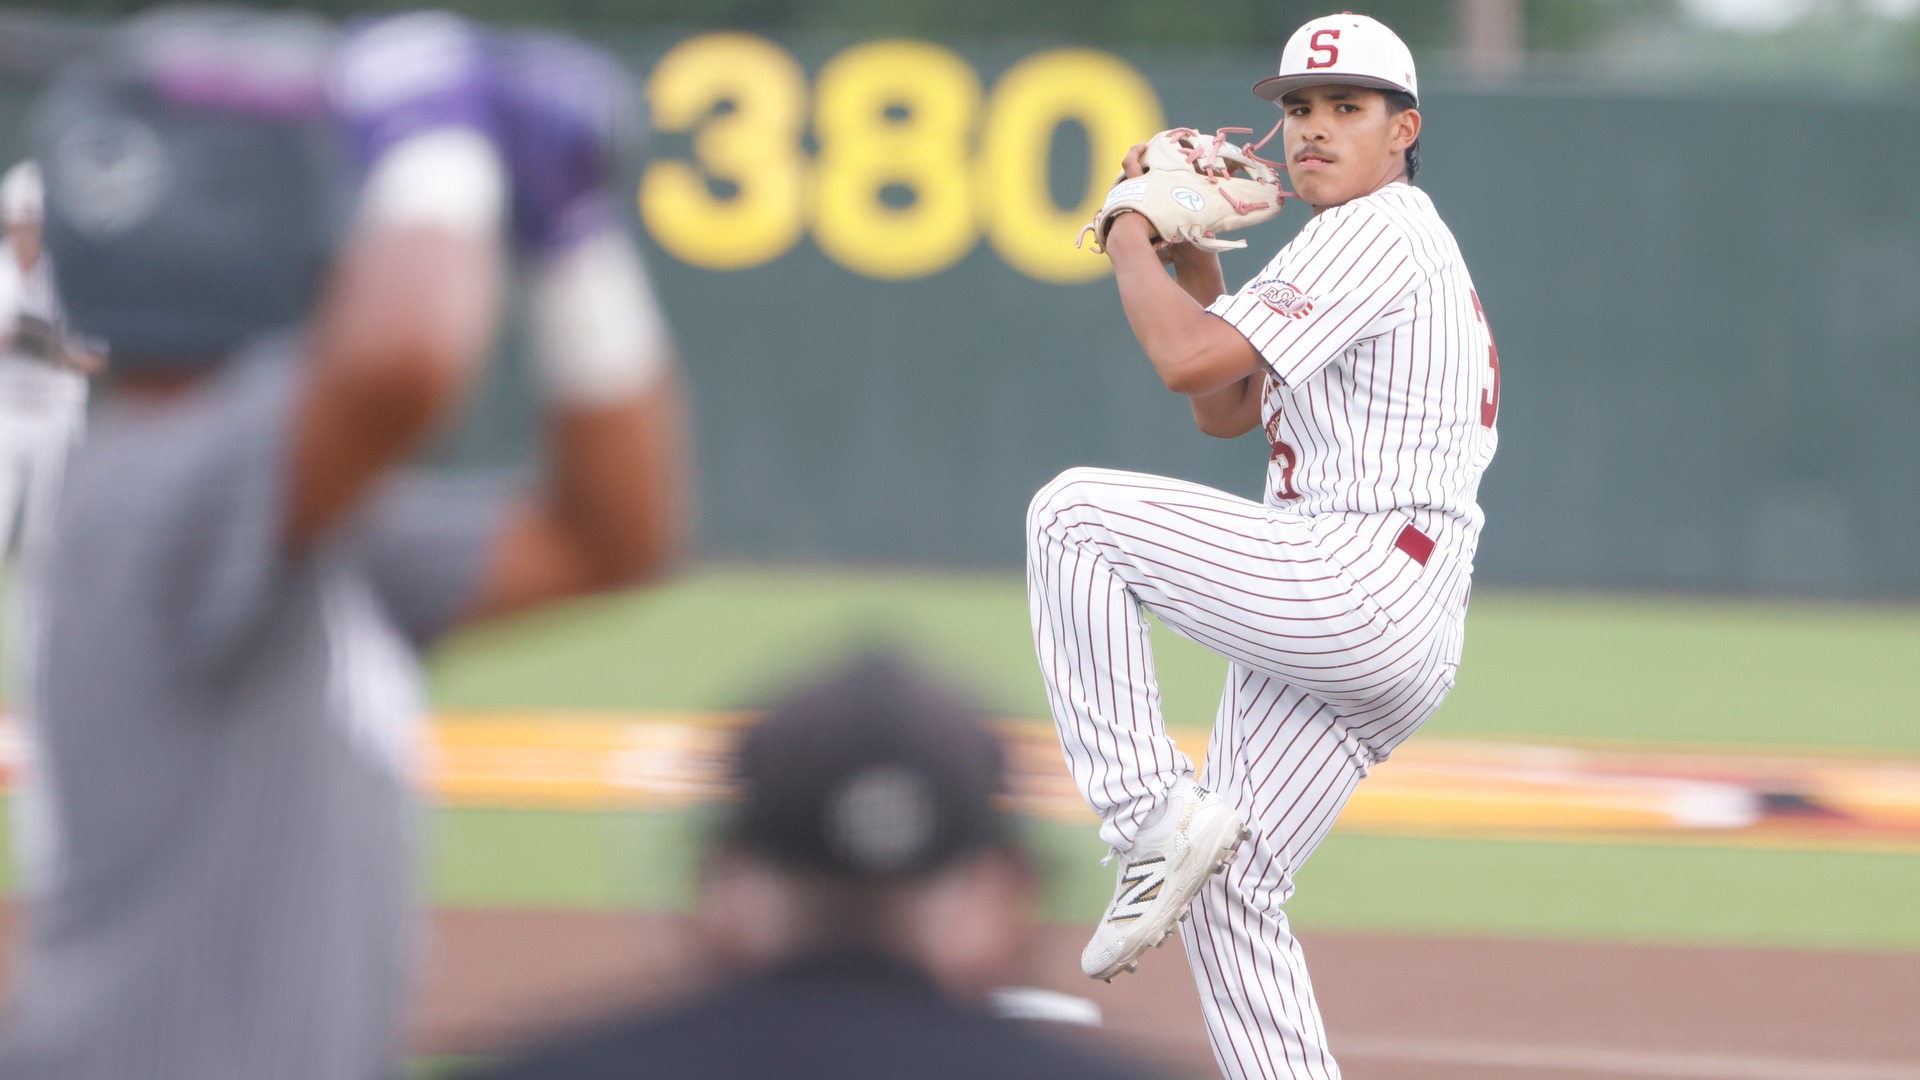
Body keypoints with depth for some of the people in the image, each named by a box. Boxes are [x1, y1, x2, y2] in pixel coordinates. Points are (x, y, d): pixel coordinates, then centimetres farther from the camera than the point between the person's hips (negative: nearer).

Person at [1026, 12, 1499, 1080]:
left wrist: (1133, 248, 0)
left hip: (1358, 585, -10)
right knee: (1228, 893, 7)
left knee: (1075, 515, -10)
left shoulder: (1377, 233, -7)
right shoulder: (1394, 247, 26)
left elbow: (1190, 358, -18)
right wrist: (1196, 260, 19)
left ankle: (1154, 821, -13)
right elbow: (1227, 411, 30)